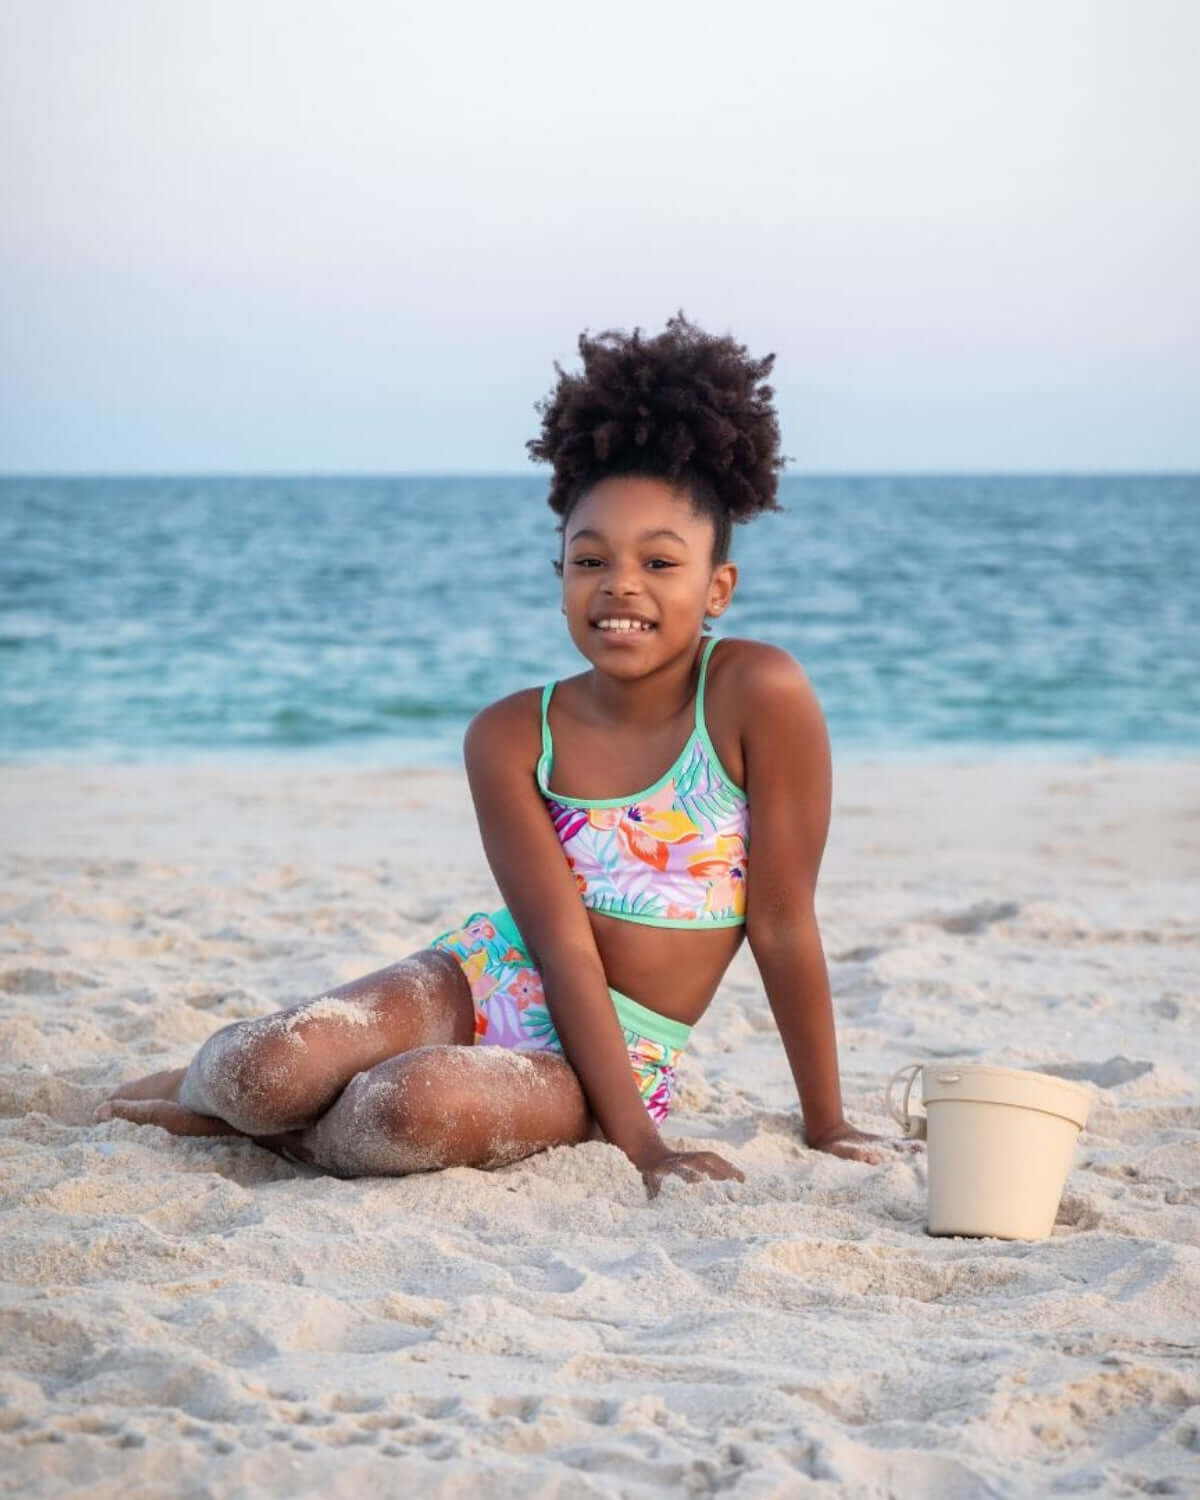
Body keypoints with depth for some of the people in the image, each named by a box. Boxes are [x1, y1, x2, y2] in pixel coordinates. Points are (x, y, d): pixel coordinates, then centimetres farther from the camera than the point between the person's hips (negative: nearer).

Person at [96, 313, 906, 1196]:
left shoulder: (759, 694, -13)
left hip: (615, 1060, -2)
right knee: (275, 1067, -30)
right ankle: (211, 1077, 9)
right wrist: (640, 1146, -22)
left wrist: (827, 1131, -5)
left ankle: (235, 1120, -3)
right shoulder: (511, 737, -6)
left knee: (420, 1107, -35)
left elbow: (785, 927, -10)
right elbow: (562, 942, -13)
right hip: (484, 982, 2)